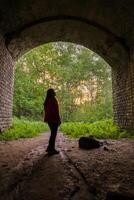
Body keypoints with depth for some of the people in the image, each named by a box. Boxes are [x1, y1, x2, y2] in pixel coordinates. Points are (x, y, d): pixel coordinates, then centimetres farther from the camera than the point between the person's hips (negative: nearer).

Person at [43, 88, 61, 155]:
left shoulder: (47, 101, 13)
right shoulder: (53, 100, -13)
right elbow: (56, 111, -17)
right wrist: (59, 119, -12)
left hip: (49, 119, 9)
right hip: (53, 119, -9)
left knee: (53, 133, 18)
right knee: (53, 134, 0)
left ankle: (49, 148, 25)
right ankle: (51, 150, 6)